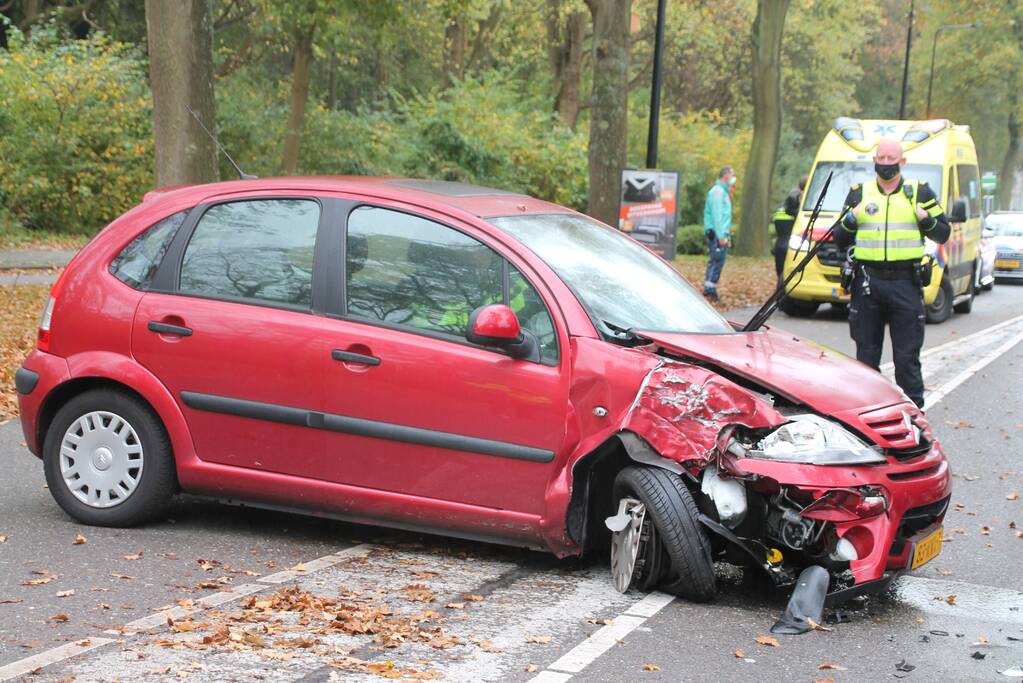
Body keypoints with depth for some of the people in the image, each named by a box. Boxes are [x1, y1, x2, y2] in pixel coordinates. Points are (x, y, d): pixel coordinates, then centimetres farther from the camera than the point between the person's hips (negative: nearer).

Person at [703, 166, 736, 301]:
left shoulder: (723, 192, 21)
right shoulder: (717, 191, -11)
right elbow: (716, 215, -18)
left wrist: (727, 235, 23)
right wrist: (721, 236, -21)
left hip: (720, 234, 10)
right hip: (716, 233, -10)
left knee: (715, 262, 10)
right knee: (717, 261, -11)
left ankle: (709, 291, 13)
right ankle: (710, 291, -11)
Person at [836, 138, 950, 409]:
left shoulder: (920, 192, 7)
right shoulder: (858, 193, 11)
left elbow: (943, 234, 8)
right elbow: (841, 241, 13)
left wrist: (925, 219, -11)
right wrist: (851, 220, -7)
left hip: (906, 283, -2)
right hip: (867, 283, 2)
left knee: (907, 355, -2)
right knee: (866, 353, 7)